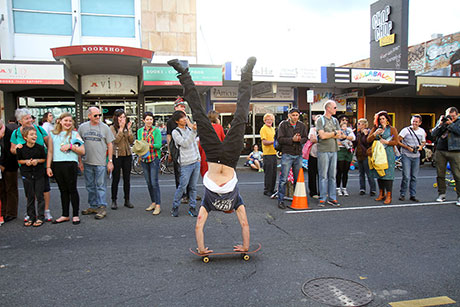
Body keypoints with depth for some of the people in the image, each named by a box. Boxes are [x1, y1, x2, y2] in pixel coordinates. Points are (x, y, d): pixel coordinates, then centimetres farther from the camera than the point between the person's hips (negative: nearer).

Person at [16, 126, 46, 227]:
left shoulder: (40, 147, -6)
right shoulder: (21, 148, -5)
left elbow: (44, 158, 5)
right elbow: (19, 160, 6)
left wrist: (37, 160, -14)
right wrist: (26, 161, -13)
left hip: (39, 174, -1)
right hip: (27, 174, 1)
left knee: (39, 196, 1)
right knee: (30, 197, 10)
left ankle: (40, 217, 9)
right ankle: (31, 217, 20)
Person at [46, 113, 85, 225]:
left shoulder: (75, 134, 6)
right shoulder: (53, 134, 13)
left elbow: (82, 151, 1)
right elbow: (50, 151, 13)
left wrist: (70, 146, -11)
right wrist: (48, 166, 6)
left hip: (71, 164, -3)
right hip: (57, 165, 3)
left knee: (72, 190, 0)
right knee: (63, 190, 10)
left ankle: (75, 215, 8)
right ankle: (65, 215, 19)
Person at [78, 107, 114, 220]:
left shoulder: (105, 127, -1)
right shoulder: (82, 127, 5)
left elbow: (110, 145, 1)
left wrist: (110, 161, -4)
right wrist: (80, 161, 7)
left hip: (101, 162, -3)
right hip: (87, 162, 4)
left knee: (100, 186, -2)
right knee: (90, 186, 12)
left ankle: (102, 207, 4)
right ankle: (93, 206, 24)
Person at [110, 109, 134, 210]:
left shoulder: (127, 127, 8)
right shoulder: (112, 128, -2)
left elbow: (132, 141, -1)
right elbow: (116, 140, -16)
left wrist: (128, 129, -11)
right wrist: (121, 128, -18)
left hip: (127, 155, 4)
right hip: (116, 155, -4)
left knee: (127, 179, 9)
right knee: (115, 179, 2)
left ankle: (127, 200, 18)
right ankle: (114, 201, 12)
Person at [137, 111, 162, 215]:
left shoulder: (156, 130, -4)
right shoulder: (140, 131, 10)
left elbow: (158, 145, -12)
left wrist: (148, 145, -25)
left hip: (154, 158, -5)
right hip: (144, 159, 5)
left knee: (154, 182, -8)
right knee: (148, 182, 11)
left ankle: (158, 205, -3)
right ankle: (153, 202, 23)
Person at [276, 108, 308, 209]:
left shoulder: (302, 126, 11)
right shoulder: (283, 124, 0)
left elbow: (306, 138, 9)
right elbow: (280, 139, -8)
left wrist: (300, 139, -13)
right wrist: (292, 139, -18)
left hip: (299, 155, 4)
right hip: (287, 154, -4)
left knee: (298, 179, 10)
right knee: (283, 179, -5)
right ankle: (280, 200, 2)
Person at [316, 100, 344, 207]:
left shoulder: (335, 120, 16)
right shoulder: (320, 119, -2)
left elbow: (340, 136, 6)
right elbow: (322, 135, -14)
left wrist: (328, 135, -7)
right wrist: (335, 132, -2)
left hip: (334, 150, 5)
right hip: (323, 150, -5)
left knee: (333, 175, 6)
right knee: (323, 175, -3)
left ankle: (332, 198, 12)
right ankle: (323, 198, 3)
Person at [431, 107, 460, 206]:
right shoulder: (441, 122, 13)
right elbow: (433, 134, 5)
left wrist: (450, 124, -11)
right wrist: (440, 124, -6)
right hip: (440, 151, 3)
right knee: (440, 175, 7)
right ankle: (441, 194, 18)